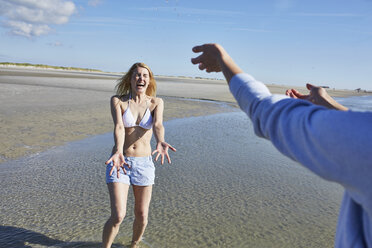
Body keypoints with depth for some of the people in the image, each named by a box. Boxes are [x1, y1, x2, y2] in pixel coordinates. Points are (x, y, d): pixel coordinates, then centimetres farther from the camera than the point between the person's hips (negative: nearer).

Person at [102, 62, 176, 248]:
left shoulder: (156, 102, -1)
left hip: (144, 163, 2)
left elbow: (158, 125, -20)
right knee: (118, 216, -11)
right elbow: (119, 127, -21)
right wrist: (118, 152, -40)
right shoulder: (117, 100, -4)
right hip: (120, 162, -2)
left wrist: (160, 142, -43)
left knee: (142, 216, 10)